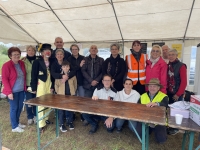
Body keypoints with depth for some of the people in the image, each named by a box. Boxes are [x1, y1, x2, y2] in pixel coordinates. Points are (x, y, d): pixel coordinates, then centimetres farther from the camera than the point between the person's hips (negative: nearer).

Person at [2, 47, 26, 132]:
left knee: (20, 107, 15)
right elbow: (4, 79, -13)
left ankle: (17, 122, 34)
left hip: (21, 90, 6)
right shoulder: (6, 65, -13)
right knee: (14, 108, 5)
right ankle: (14, 127, 20)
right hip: (13, 91, -6)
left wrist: (25, 87, 8)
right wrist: (9, 92, -17)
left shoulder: (22, 63, 5)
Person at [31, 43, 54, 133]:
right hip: (41, 84, -5)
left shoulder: (51, 62, 5)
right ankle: (41, 124, 8)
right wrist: (34, 88, -11)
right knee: (41, 104, -1)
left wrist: (52, 86, 6)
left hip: (49, 84, 5)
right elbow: (33, 75, -10)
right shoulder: (37, 62, -9)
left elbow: (52, 74, 8)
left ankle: (46, 118, 32)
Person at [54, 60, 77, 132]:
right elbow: (56, 85, 4)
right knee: (61, 110, 5)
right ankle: (61, 124, 19)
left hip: (70, 95, 1)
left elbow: (75, 85, 7)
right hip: (61, 96, -1)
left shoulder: (73, 75, -1)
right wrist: (59, 93, 0)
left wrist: (73, 92, 3)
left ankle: (70, 122, 29)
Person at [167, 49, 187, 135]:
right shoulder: (167, 66, 6)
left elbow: (184, 82, -12)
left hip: (177, 94, -4)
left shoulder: (181, 66, -9)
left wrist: (178, 94, -13)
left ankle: (175, 128, 24)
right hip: (169, 92, 4)